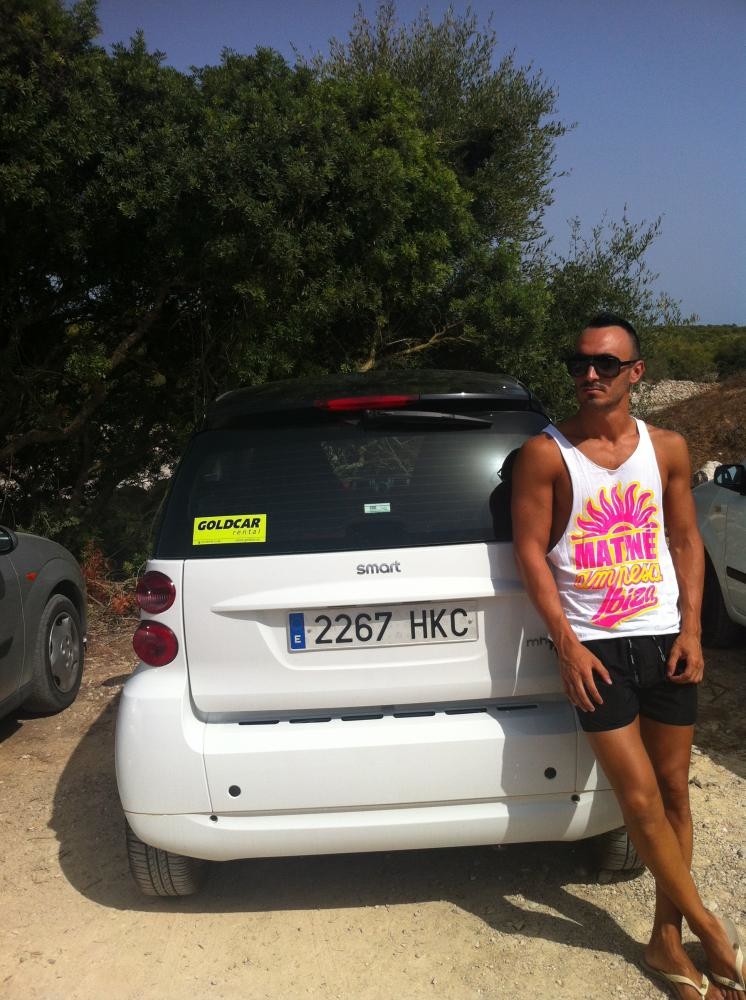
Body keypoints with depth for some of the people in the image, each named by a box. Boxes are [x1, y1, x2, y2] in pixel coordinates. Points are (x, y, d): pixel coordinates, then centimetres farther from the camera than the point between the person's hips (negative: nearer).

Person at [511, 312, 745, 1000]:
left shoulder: (668, 449, 5)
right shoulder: (546, 454, -6)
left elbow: (687, 540, 10)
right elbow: (530, 551, -8)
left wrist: (691, 629, 0)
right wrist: (568, 645, -12)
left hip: (664, 640, 4)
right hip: (595, 650, -4)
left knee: (674, 793, 11)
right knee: (642, 800, -3)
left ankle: (667, 941, 28)